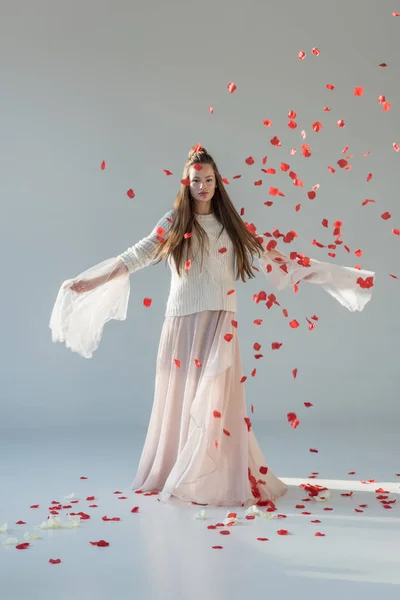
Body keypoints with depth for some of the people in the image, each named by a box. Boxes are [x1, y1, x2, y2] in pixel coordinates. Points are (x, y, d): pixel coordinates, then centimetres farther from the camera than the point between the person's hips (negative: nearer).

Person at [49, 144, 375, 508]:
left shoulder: (231, 225, 9)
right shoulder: (173, 222, 5)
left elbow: (272, 256, 9)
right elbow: (136, 256, -1)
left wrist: (331, 274, 7)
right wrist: (89, 281, -10)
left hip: (220, 323, 1)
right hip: (182, 322, 0)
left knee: (216, 400, -5)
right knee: (182, 396, 4)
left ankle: (218, 480, 4)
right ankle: (175, 474, 16)